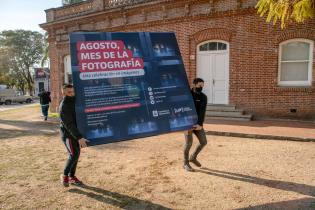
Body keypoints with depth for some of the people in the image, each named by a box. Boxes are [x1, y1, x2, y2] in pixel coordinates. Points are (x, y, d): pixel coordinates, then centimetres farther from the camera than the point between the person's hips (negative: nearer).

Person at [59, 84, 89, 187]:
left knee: (76, 154, 10)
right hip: (68, 134, -8)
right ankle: (64, 175, 5)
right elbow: (69, 125, -27)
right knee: (73, 154, -15)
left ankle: (72, 176, 23)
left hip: (76, 133, 8)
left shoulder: (74, 101, 4)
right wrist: (79, 138, -34)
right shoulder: (64, 107, -20)